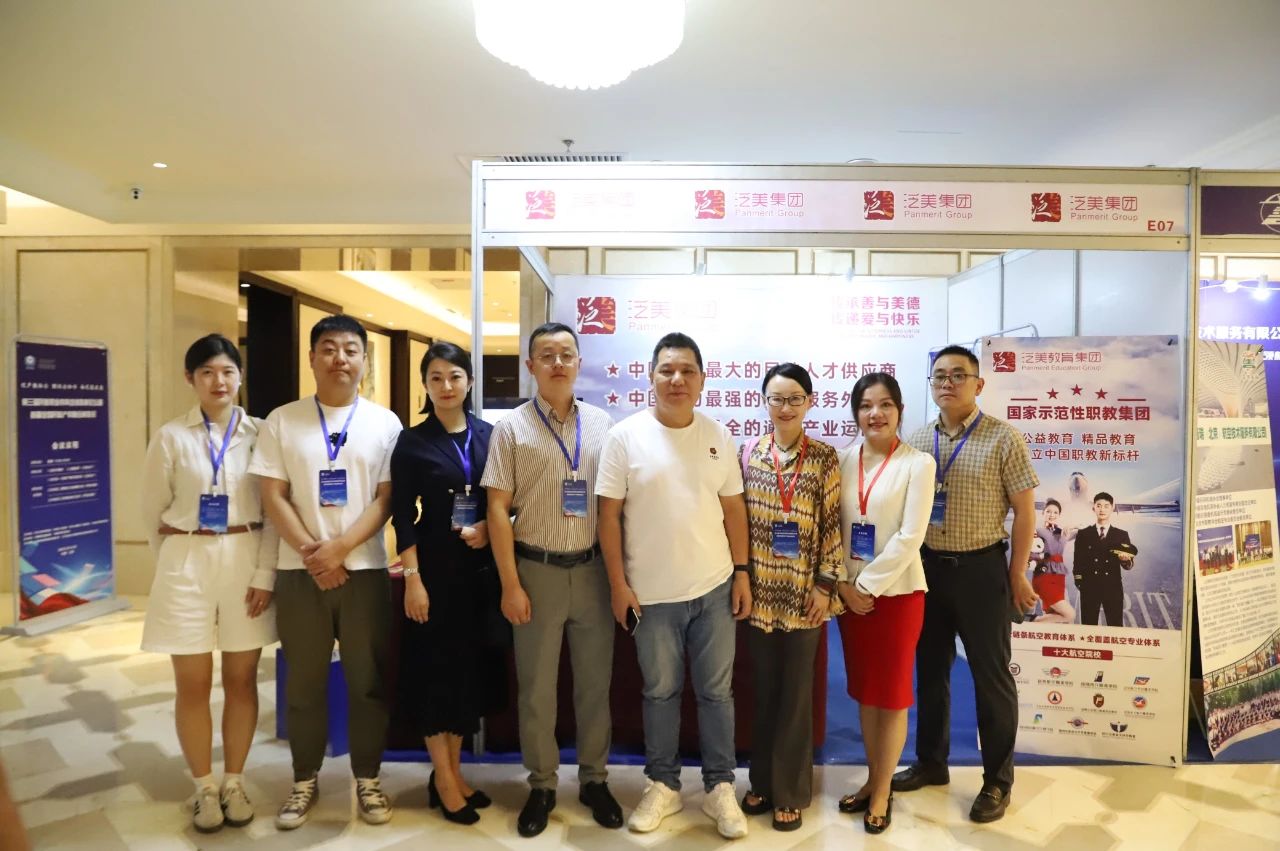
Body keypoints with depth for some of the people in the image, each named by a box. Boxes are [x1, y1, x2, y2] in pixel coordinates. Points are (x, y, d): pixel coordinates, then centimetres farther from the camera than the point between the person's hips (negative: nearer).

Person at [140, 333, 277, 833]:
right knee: (192, 686, 8)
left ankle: (234, 783, 26)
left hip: (246, 563, 0)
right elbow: (153, 513, 7)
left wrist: (265, 574, -7)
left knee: (242, 681, 10)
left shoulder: (260, 434, -2)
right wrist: (175, 563, 7)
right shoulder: (171, 437, -1)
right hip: (187, 565, 0)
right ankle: (204, 789, 26)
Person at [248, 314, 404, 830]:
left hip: (364, 570, -1)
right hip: (300, 572, 1)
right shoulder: (282, 420, 4)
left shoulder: (384, 423, 1)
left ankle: (368, 780, 25)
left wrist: (339, 548, -14)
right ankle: (304, 781, 30)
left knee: (368, 682, 8)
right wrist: (309, 550, -11)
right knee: (304, 683, 13)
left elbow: (387, 498, -4)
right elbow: (273, 496, 0)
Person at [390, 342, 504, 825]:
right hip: (435, 566, -3)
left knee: (471, 668, 11)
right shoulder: (412, 442, -3)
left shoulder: (489, 435, 5)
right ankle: (443, 779, 19)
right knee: (436, 667, 4)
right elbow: (403, 517, -6)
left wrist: (488, 527, -10)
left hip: (481, 566, 3)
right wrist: (412, 578, -12)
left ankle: (453, 770, 28)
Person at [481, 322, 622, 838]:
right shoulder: (512, 427, -3)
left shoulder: (602, 424, 3)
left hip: (592, 568, 2)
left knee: (595, 682, 13)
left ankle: (594, 779, 32)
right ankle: (541, 786, 30)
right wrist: (510, 585, -9)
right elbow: (498, 510, -5)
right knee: (536, 687, 11)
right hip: (536, 569, -2)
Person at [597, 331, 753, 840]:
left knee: (716, 691, 13)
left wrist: (742, 573, 3)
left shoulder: (717, 436, 2)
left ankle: (719, 787, 30)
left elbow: (734, 509, 6)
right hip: (652, 593, -2)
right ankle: (662, 785, 32)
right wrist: (618, 584, -8)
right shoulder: (626, 436, -7)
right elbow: (609, 515, -6)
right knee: (660, 692, 14)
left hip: (714, 588, 2)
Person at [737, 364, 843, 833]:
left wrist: (826, 585, -7)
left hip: (804, 592, -2)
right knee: (765, 689, 14)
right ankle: (763, 781, 32)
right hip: (760, 590, 2)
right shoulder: (748, 453, 0)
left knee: (797, 692, 9)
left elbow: (832, 525, -4)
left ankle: (791, 792, 26)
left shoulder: (824, 458, -5)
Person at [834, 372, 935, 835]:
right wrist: (844, 584, -7)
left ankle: (883, 792, 25)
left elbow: (910, 537, -15)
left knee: (892, 694, 8)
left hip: (897, 591, -4)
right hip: (850, 592, 4)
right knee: (864, 691, 16)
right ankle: (872, 779, 33)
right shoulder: (844, 460, 3)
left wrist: (868, 585, -14)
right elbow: (833, 527, 3)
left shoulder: (917, 463, -10)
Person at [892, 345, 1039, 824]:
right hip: (927, 567, 4)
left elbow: (1025, 510, -5)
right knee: (929, 670, 16)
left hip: (981, 569, -4)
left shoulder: (1003, 439, -7)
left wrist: (1017, 574, -6)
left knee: (991, 676, 8)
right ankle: (931, 762, 34)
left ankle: (998, 781, 25)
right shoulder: (917, 441, 4)